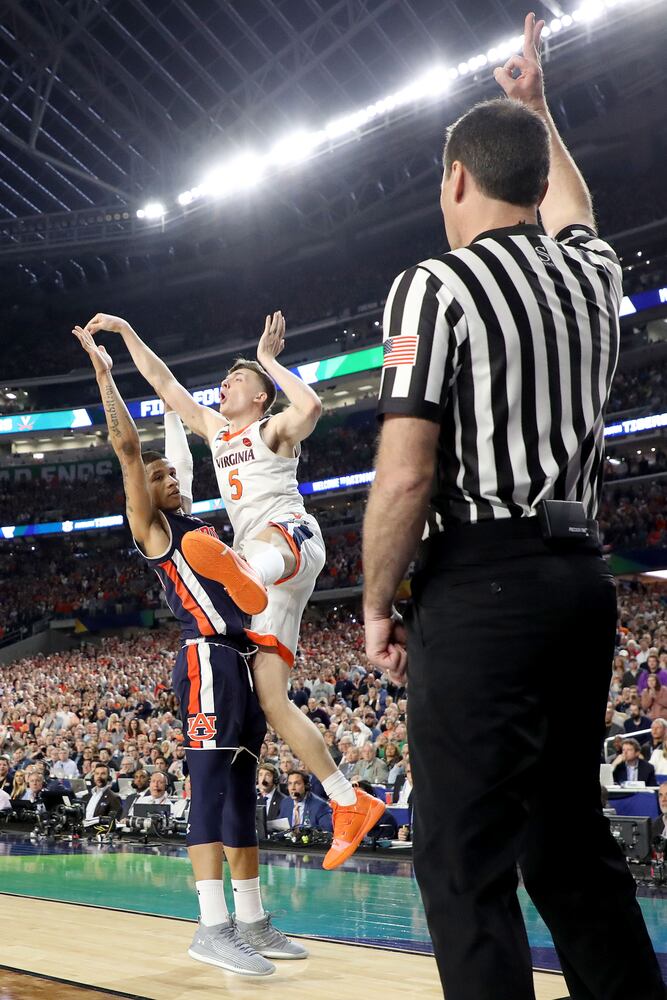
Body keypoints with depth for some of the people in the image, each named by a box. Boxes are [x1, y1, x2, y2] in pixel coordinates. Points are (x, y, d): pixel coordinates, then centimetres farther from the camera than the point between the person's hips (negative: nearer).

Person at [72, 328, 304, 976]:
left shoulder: (204, 526, 24)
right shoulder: (151, 526, 3)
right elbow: (126, 445, -5)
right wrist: (104, 372, -4)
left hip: (243, 662, 8)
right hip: (208, 660, -8)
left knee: (241, 790, 8)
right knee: (212, 785, -13)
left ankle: (250, 921, 13)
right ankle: (212, 927, -14)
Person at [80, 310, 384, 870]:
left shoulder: (274, 428, 7)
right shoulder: (217, 429, 28)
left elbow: (311, 407, -17)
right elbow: (164, 383, 28)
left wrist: (269, 361, -6)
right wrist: (126, 331, 24)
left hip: (295, 537, -7)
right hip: (258, 564, 7)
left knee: (261, 543, -45)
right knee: (271, 698, -4)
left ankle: (238, 575, -86)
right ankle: (351, 805, -1)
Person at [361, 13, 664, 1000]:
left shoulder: (435, 285, -7)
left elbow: (404, 477, -14)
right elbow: (573, 214, 38)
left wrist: (377, 607, -2)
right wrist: (538, 111, 50)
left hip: (480, 586, -7)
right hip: (583, 577, 7)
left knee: (465, 859, -3)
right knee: (572, 837, 17)